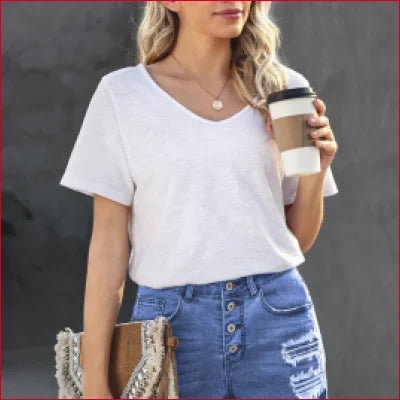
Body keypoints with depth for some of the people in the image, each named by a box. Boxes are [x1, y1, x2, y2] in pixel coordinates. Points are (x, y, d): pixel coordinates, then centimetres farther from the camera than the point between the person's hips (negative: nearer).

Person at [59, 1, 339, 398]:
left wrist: (316, 172, -7)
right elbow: (108, 243, -2)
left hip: (277, 319, 2)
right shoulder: (123, 94, -1)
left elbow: (299, 239, 11)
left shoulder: (286, 90, 6)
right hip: (172, 323, -2)